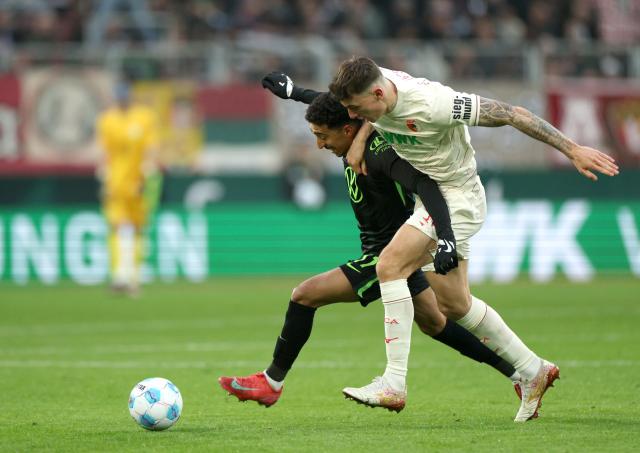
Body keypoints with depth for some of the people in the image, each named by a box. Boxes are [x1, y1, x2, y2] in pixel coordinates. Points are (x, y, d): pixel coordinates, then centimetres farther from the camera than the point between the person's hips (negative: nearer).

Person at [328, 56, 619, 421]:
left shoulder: (432, 103, -30)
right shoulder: (376, 83, -8)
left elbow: (510, 114, -24)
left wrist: (573, 150, -23)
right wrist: (361, 138, -3)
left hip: (457, 195, -9)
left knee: (390, 265, -22)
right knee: (454, 304, 12)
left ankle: (394, 381, -21)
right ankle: (533, 371, 26)